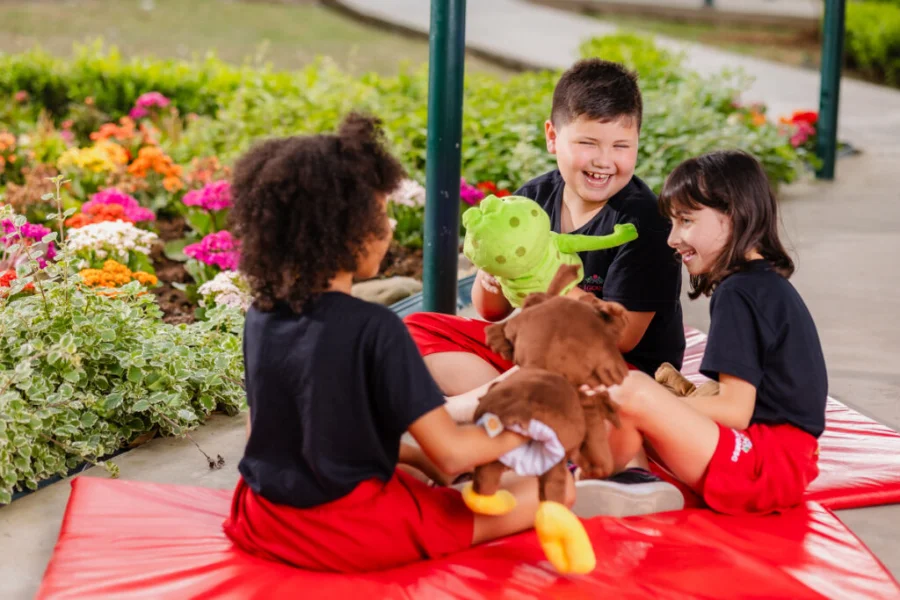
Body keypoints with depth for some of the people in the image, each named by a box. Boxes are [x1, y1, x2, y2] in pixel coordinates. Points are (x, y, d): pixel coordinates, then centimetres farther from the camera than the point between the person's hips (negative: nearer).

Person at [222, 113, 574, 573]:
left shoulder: (260, 318, -2)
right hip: (354, 536, -7)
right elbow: (451, 453, -21)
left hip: (264, 521, 7)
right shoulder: (374, 329, -22)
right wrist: (521, 435, 0)